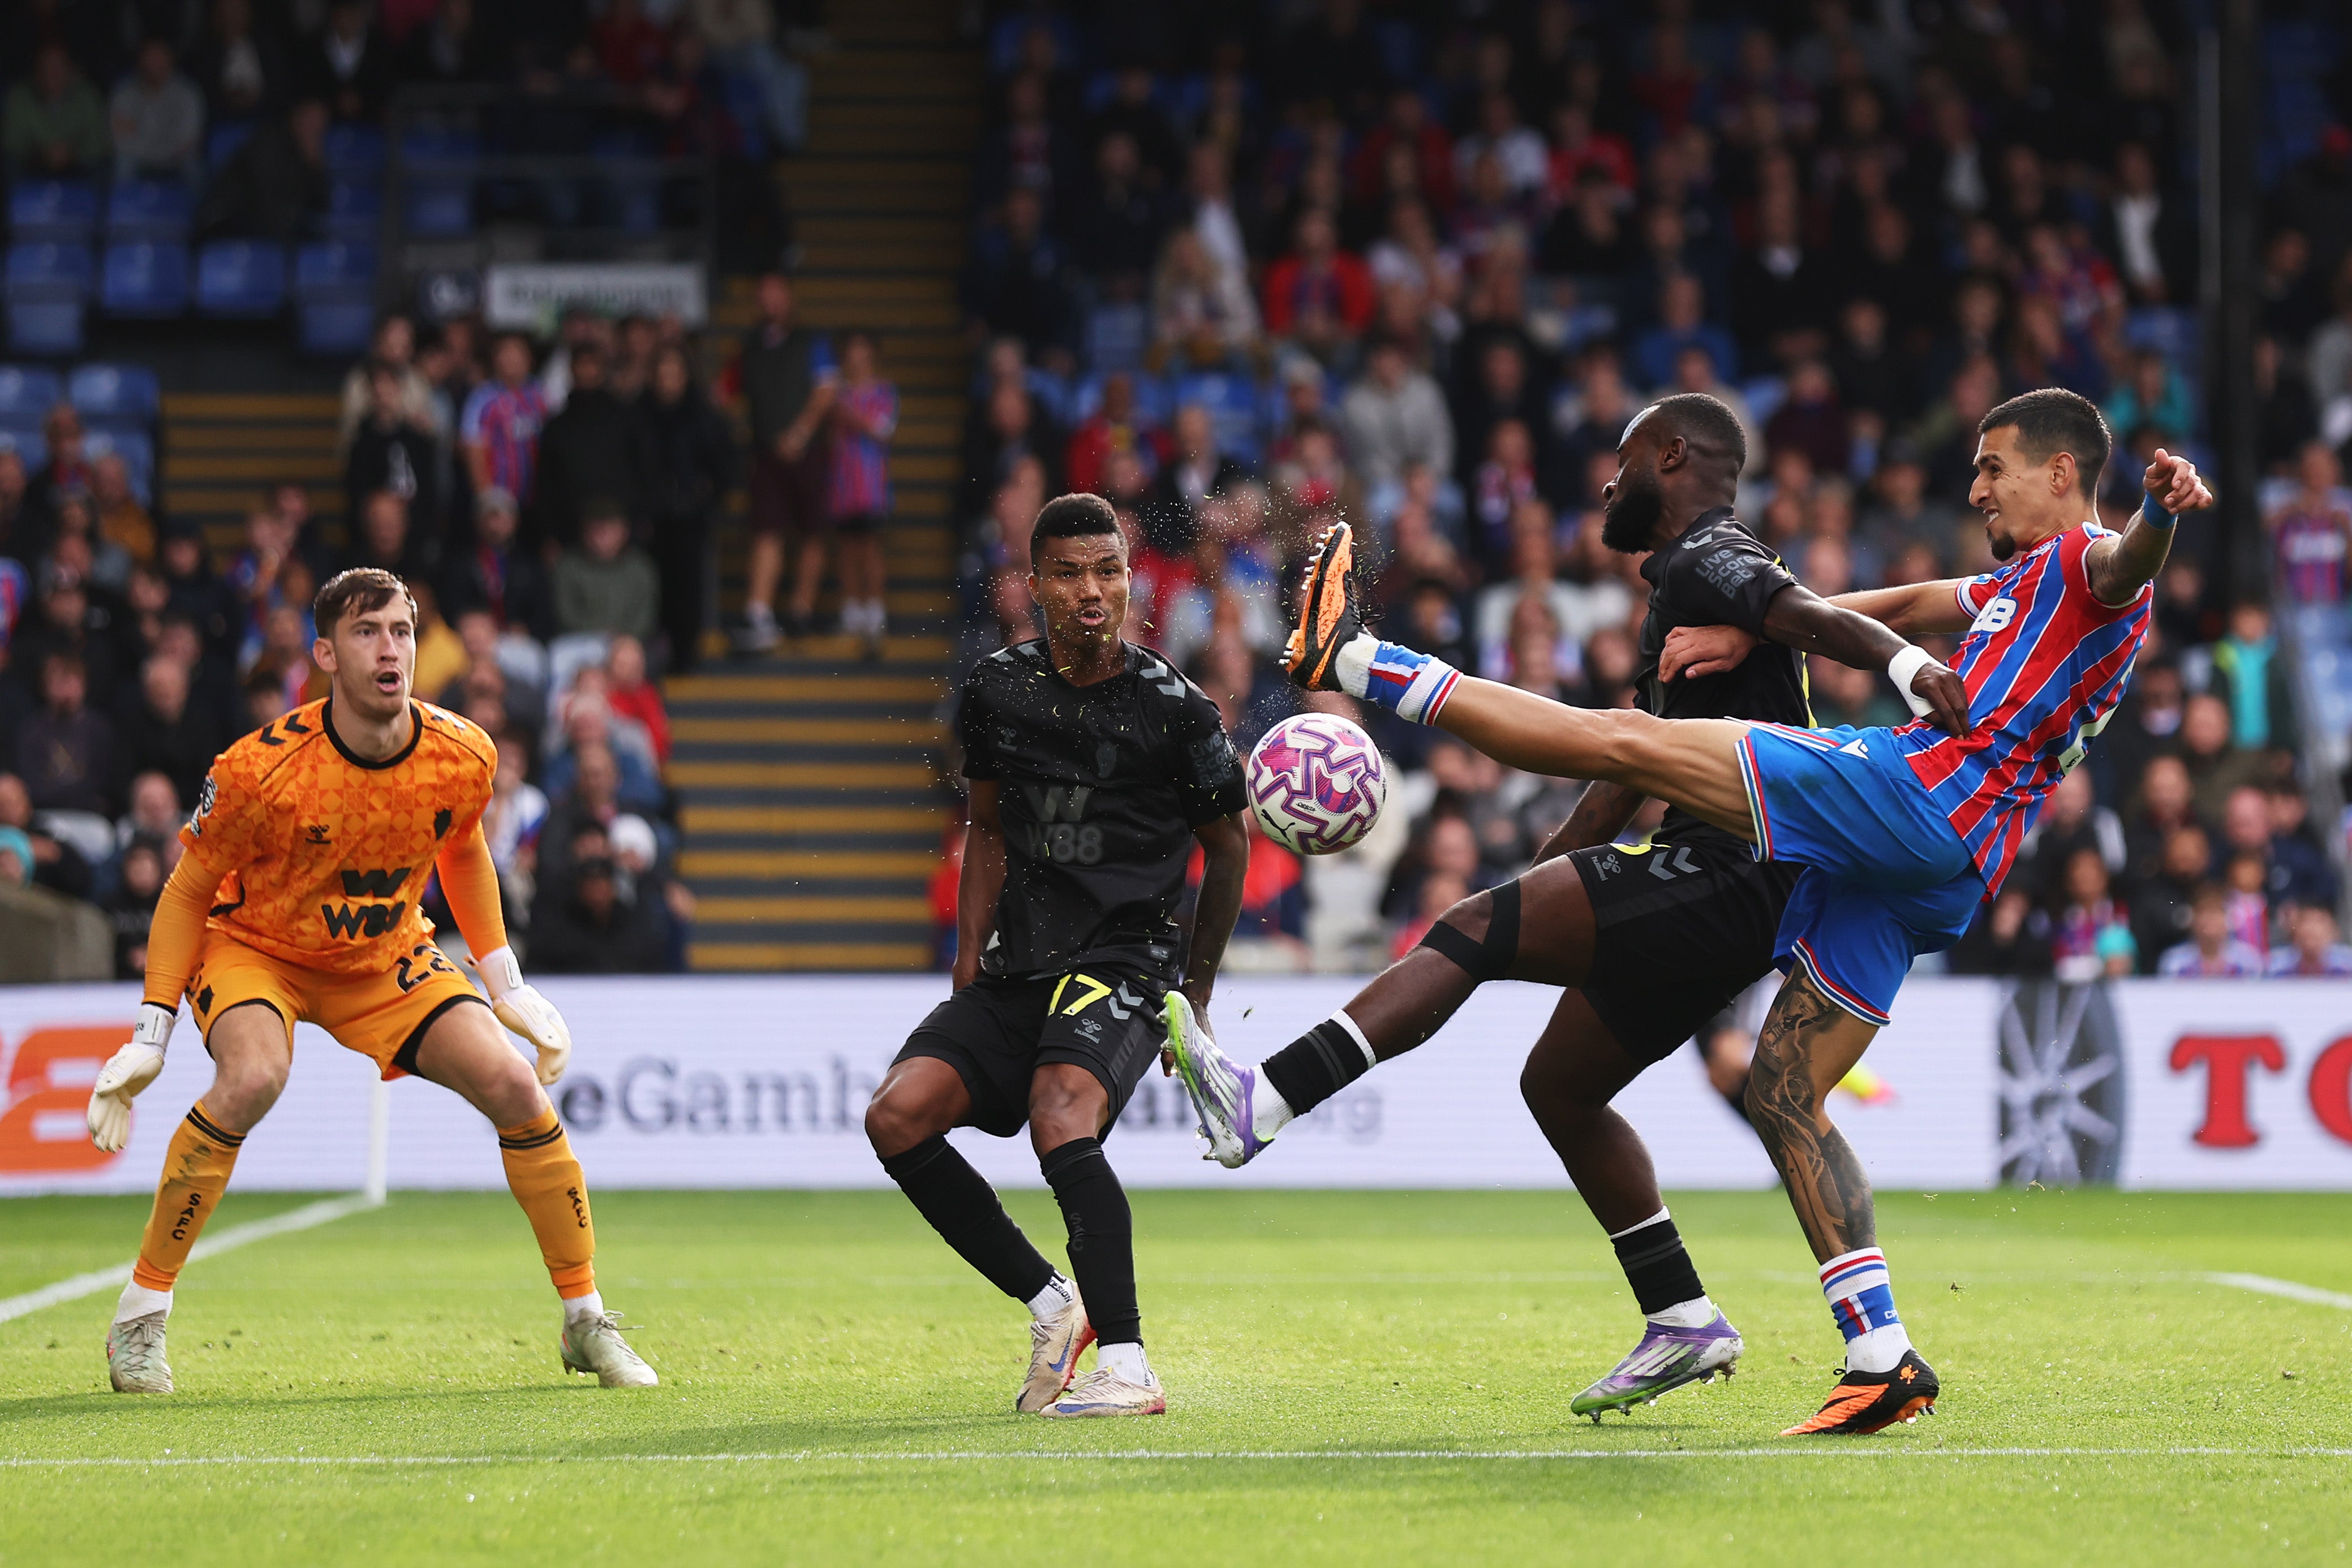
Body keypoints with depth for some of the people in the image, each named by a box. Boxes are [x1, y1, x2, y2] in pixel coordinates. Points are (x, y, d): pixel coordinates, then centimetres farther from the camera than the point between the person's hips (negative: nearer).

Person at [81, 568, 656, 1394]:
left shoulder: (463, 757, -16)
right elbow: (188, 892, -13)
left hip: (389, 957, 4)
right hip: (255, 947, -4)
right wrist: (151, 1036, -16)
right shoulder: (261, 769, -28)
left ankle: (586, 1322, 6)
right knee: (252, 1079, -35)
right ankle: (140, 1317, -20)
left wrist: (506, 984, 8)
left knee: (516, 1087, -13)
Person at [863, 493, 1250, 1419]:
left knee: (1061, 1120, -32)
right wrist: (972, 952, 11)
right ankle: (1051, 1308, -1)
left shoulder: (1173, 707, -6)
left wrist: (1198, 990, 11)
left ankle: (1125, 1364, -31)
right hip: (1021, 964, 5)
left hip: (1129, 960, -5)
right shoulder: (997, 689, 6)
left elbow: (1226, 846, 8)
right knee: (898, 1117, -14)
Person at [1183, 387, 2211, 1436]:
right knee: (1783, 1096, 7)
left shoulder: (2087, 565, 2)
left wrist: (2161, 510, -45)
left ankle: (1353, 662, -3)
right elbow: (1903, 608, 42)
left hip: (1922, 792, -10)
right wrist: (1752, 635, 31)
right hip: (1897, 875, 10)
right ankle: (1880, 1358, 0)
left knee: (1621, 741, -7)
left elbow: (2127, 565, -21)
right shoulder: (2017, 587, 33)